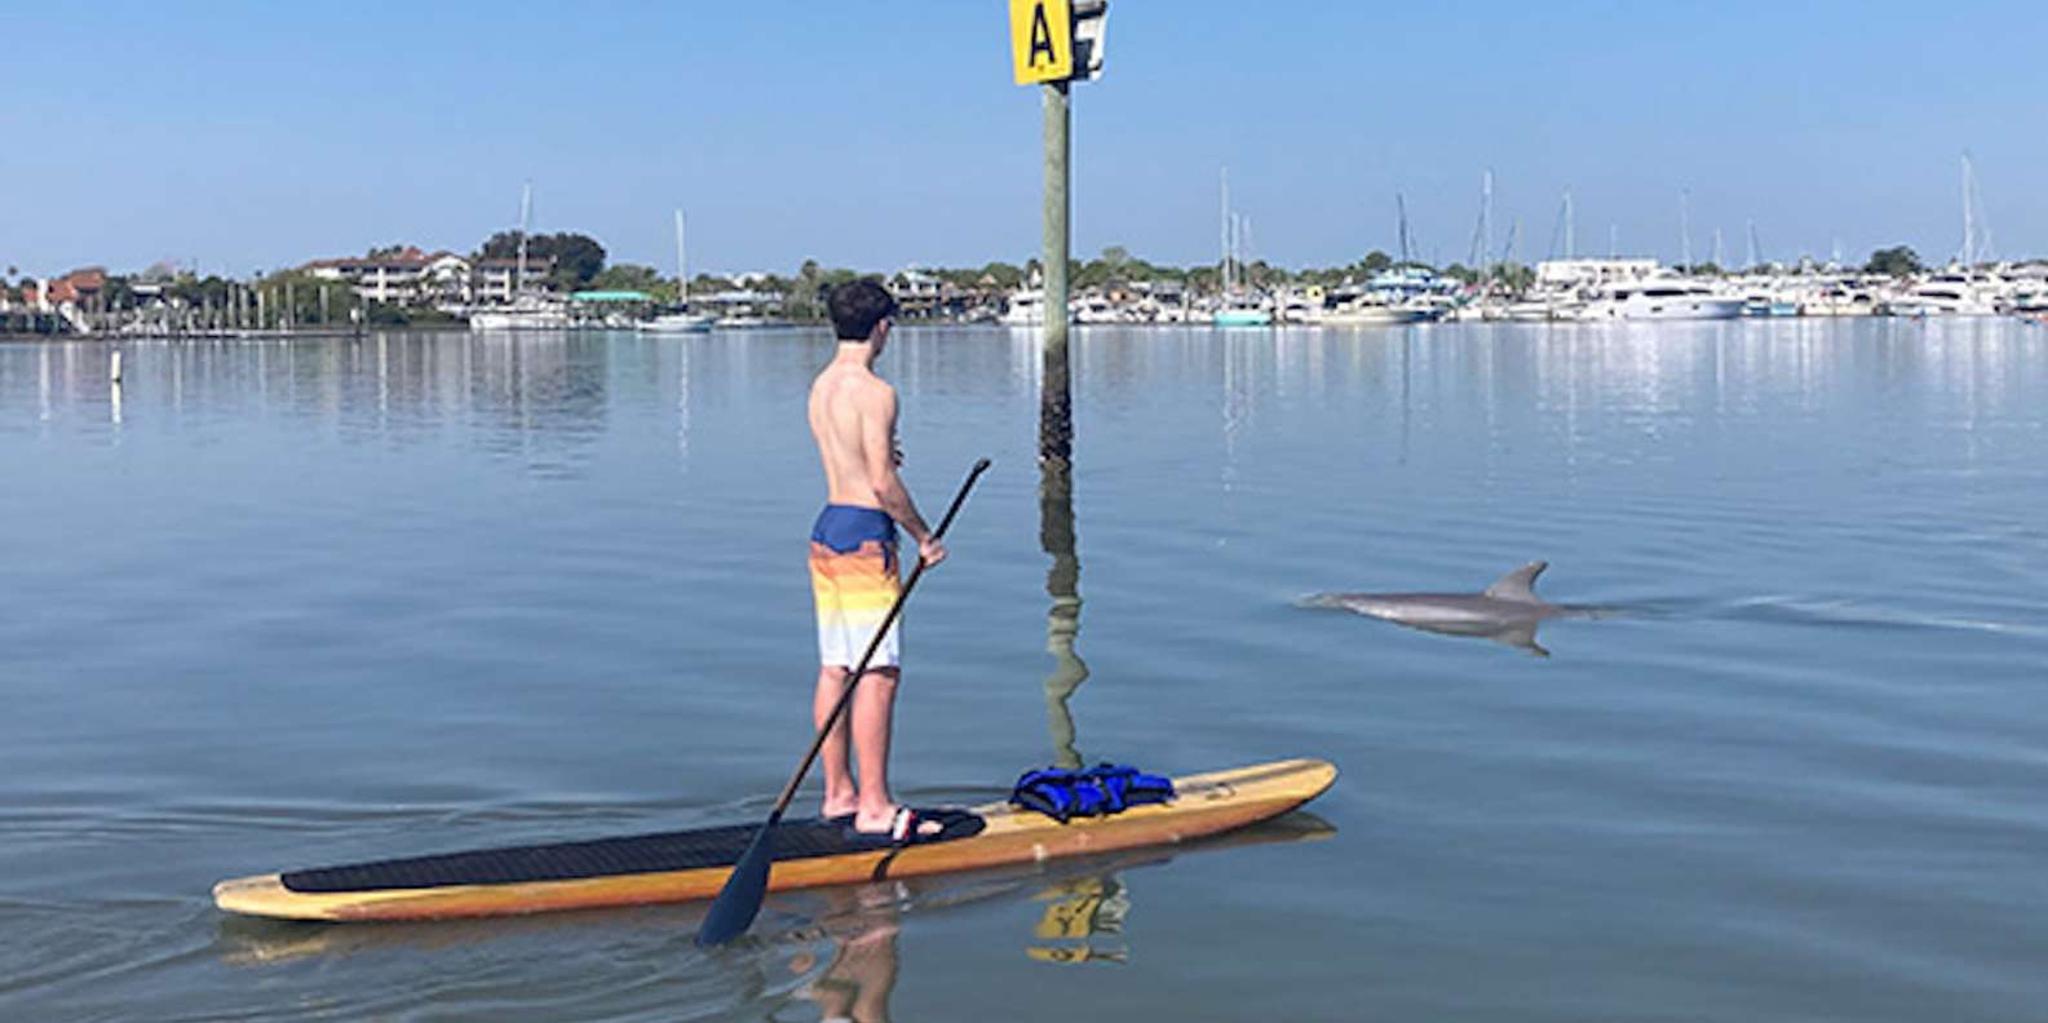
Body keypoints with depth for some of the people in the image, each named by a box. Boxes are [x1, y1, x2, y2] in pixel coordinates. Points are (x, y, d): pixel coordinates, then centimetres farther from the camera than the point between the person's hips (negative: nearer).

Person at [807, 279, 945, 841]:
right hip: (865, 534, -9)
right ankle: (874, 806, -5)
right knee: (879, 673, -6)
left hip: (827, 527, 9)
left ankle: (838, 794, 18)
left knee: (835, 670, 12)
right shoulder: (875, 392, -15)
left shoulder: (821, 387, 11)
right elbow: (883, 484, -17)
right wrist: (923, 537, -7)